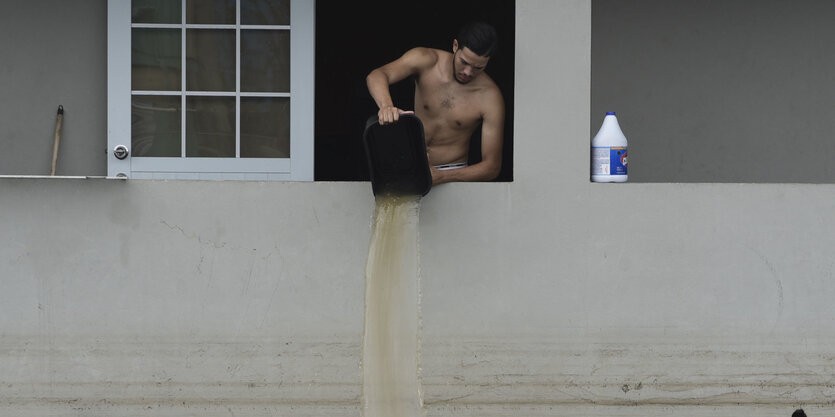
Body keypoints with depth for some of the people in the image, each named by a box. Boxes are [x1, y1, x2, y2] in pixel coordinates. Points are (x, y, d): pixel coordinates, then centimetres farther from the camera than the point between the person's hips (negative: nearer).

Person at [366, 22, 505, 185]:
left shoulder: (490, 97, -14)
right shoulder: (426, 60, -9)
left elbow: (492, 166, -15)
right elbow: (376, 76, -26)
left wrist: (441, 176, -30)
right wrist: (386, 106, -50)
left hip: (452, 172, -2)